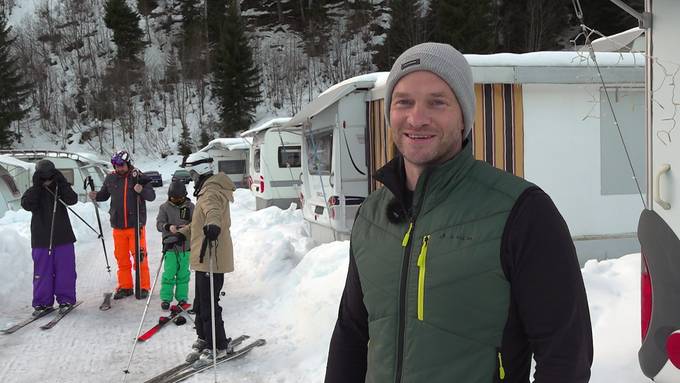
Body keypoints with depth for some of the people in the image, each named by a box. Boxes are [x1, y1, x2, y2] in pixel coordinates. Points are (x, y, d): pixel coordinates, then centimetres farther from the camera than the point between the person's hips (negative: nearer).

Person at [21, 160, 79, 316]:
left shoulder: (61, 188, 5)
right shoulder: (34, 191, 4)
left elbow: (72, 200, -13)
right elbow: (27, 205, -15)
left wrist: (62, 183, -19)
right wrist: (37, 186, -18)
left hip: (63, 238, 0)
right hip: (41, 239, 0)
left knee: (65, 270, 2)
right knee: (42, 272, 3)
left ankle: (65, 299, 13)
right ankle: (42, 302, 13)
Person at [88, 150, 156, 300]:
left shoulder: (139, 177, -5)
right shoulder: (110, 179, 6)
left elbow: (152, 196, -6)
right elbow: (104, 195, 19)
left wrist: (142, 190, -25)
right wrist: (95, 196, -2)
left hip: (136, 225, -4)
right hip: (118, 226, 4)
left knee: (139, 256, -1)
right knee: (121, 258, 10)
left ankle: (144, 287, 9)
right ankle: (125, 287, 22)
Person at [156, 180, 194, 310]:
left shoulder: (190, 206, 3)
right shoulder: (165, 207, 1)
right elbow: (159, 224, -6)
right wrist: (168, 227, -27)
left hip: (186, 246, 1)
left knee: (183, 274, 8)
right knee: (169, 274, 1)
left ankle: (182, 298, 19)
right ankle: (166, 298, 12)